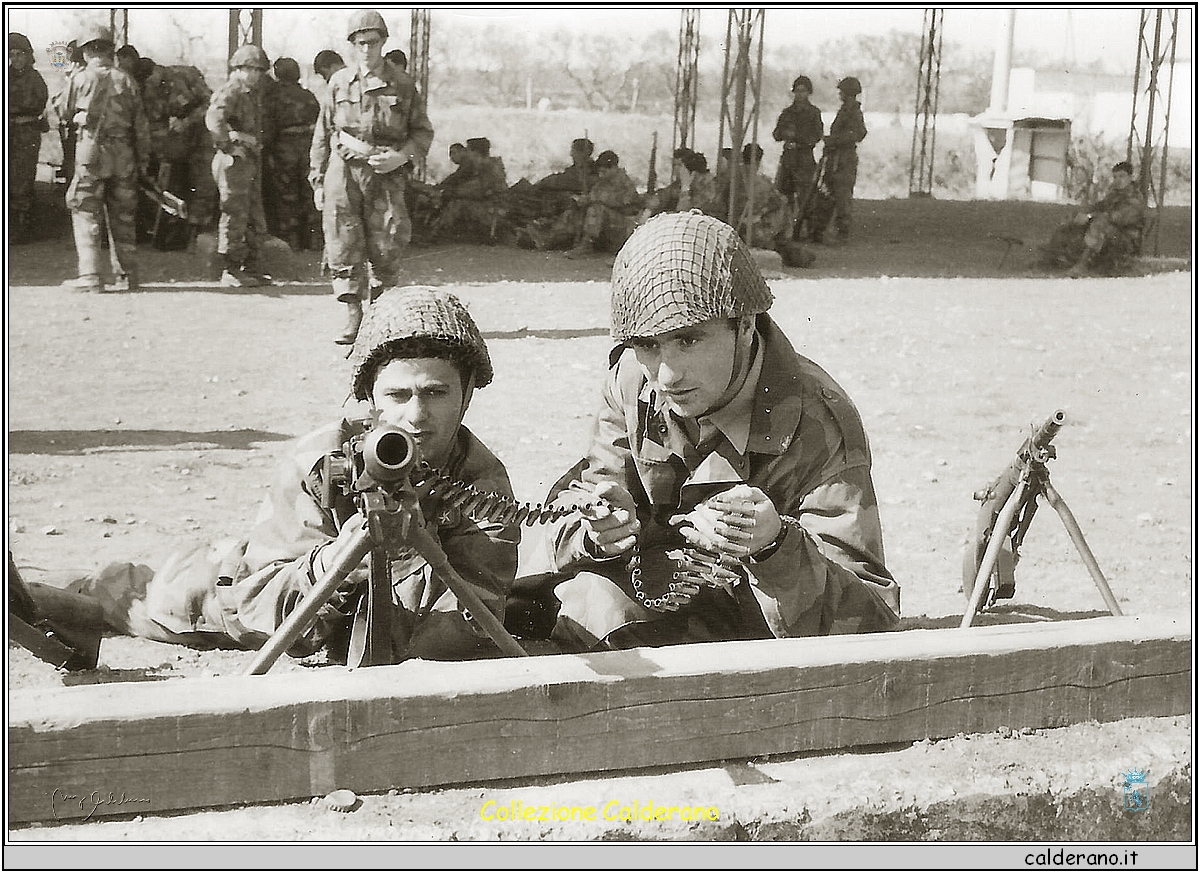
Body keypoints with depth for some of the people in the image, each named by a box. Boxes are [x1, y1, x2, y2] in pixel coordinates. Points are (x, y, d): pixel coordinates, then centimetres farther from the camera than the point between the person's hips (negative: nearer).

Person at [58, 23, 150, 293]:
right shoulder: (126, 81, 4)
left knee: (86, 215, 2)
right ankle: (126, 276, 12)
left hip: (91, 152, -3)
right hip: (123, 155, 3)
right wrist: (143, 159, 12)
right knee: (122, 217, 11)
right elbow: (141, 125, 5)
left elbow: (65, 114, 10)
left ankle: (90, 277, -6)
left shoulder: (80, 79, -3)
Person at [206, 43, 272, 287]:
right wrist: (229, 145, -22)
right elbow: (214, 119, -29)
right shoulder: (229, 93, -12)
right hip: (234, 161, -10)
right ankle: (230, 272, 0)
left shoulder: (251, 94, 18)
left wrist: (255, 144, 9)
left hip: (250, 162, 10)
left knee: (256, 221, 12)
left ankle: (250, 269, 19)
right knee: (235, 217, -6)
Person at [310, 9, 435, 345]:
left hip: (385, 174, -1)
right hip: (343, 170, 1)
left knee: (384, 250, 0)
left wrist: (401, 156, -10)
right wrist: (318, 180, 8)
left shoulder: (403, 85, 4)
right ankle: (354, 317, -2)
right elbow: (323, 134, 12)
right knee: (343, 247, -7)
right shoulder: (339, 82, 8)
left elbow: (423, 131, 9)